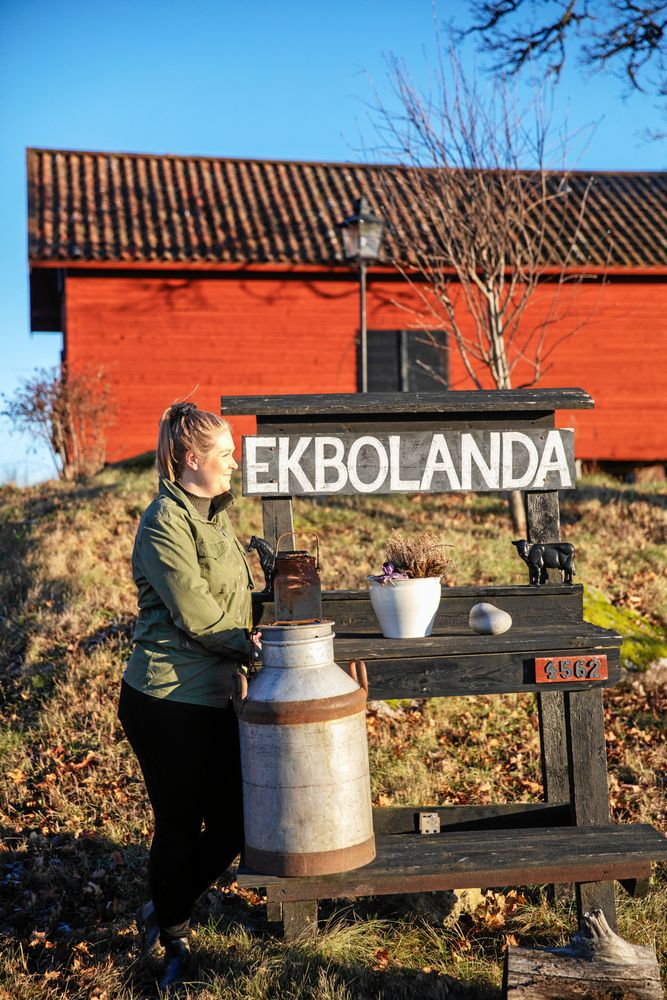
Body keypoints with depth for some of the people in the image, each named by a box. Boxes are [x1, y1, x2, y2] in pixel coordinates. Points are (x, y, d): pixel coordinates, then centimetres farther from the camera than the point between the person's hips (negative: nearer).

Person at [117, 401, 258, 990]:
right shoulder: (165, 522, -15)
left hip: (217, 697, 9)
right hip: (168, 702, -9)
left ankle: (164, 911, 34)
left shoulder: (215, 516, 14)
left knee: (233, 823, 11)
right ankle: (173, 940, 28)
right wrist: (250, 647, -9)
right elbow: (194, 614, -19)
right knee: (180, 825, 6)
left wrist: (247, 641, 7)